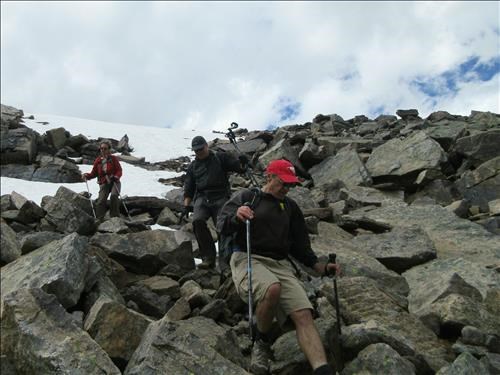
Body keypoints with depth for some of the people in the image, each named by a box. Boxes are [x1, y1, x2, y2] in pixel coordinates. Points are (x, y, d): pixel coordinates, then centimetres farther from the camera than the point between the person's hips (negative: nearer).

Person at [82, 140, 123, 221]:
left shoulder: (113, 159, 0)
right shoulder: (98, 160, 7)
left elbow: (119, 171, -5)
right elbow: (94, 173, 10)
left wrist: (116, 177, -27)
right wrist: (87, 176, -10)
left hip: (114, 182, -2)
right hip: (104, 183, 2)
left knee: (114, 196, -29)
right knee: (101, 200, -16)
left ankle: (115, 216, -20)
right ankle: (99, 219, -8)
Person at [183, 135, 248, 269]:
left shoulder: (221, 158, 11)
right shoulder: (193, 166, 21)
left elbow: (239, 167, 5)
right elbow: (188, 188, 21)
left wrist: (243, 163, -19)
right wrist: (186, 205, 7)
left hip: (220, 197, -2)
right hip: (202, 198, 2)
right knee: (198, 221, -24)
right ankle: (208, 258, -21)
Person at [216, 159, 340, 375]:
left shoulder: (290, 207, 23)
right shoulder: (246, 197, 10)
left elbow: (300, 245, 26)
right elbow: (221, 225, 0)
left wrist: (318, 266, 11)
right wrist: (237, 216, -23)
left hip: (281, 265, 4)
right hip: (247, 259, -4)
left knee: (303, 315, -20)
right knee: (272, 288, -37)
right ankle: (262, 343, -11)